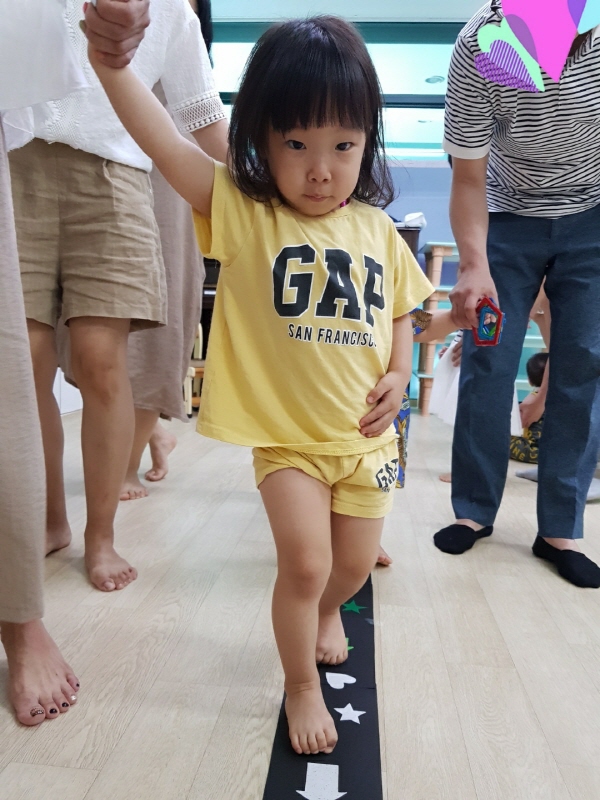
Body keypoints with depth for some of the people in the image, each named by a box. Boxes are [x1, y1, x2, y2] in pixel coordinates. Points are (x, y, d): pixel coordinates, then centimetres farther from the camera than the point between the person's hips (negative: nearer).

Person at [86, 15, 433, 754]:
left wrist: (399, 375, -4)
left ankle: (327, 611, 55)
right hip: (286, 437, -3)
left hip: (367, 436, 4)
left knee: (355, 563, 18)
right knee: (304, 564, -8)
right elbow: (165, 146, -21)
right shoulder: (239, 210, -9)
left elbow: (400, 312, 12)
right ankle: (301, 687, 23)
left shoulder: (378, 231, 1)